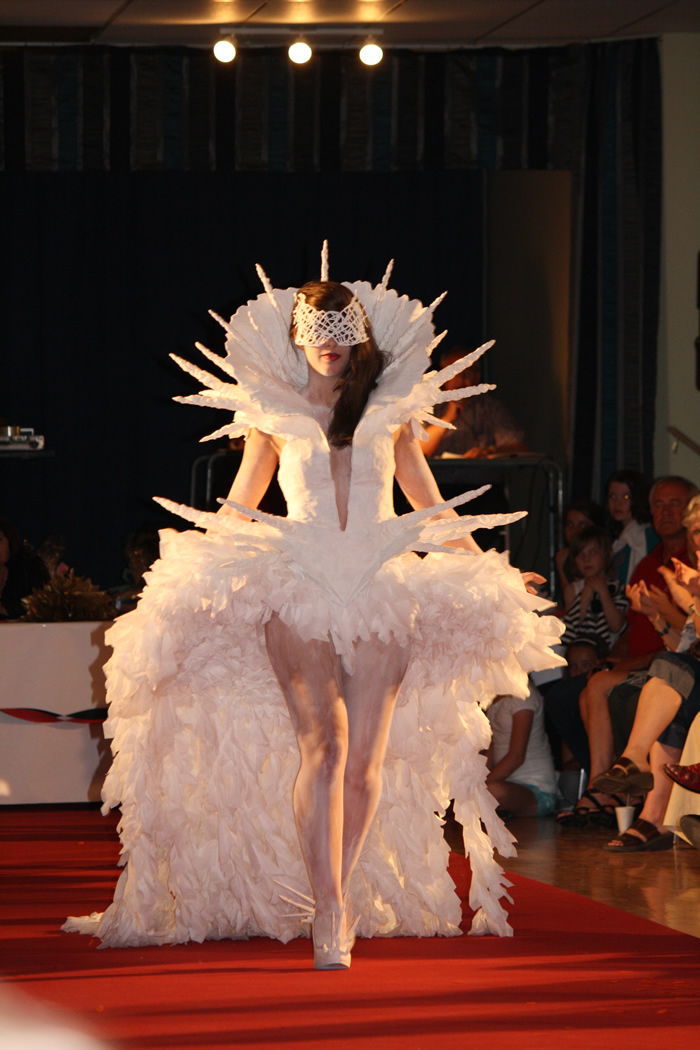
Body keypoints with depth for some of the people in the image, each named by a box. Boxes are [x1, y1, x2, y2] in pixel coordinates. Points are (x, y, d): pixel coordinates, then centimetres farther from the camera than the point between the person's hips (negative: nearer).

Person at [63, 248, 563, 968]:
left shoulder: (392, 408, 14)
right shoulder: (274, 410, 13)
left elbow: (431, 504, 24)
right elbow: (236, 510, 24)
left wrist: (483, 568, 25)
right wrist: (190, 576, 22)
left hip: (384, 588, 2)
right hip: (297, 587, -2)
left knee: (367, 756, -5)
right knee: (323, 741, -19)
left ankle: (338, 895, 11)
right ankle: (329, 916, -21)